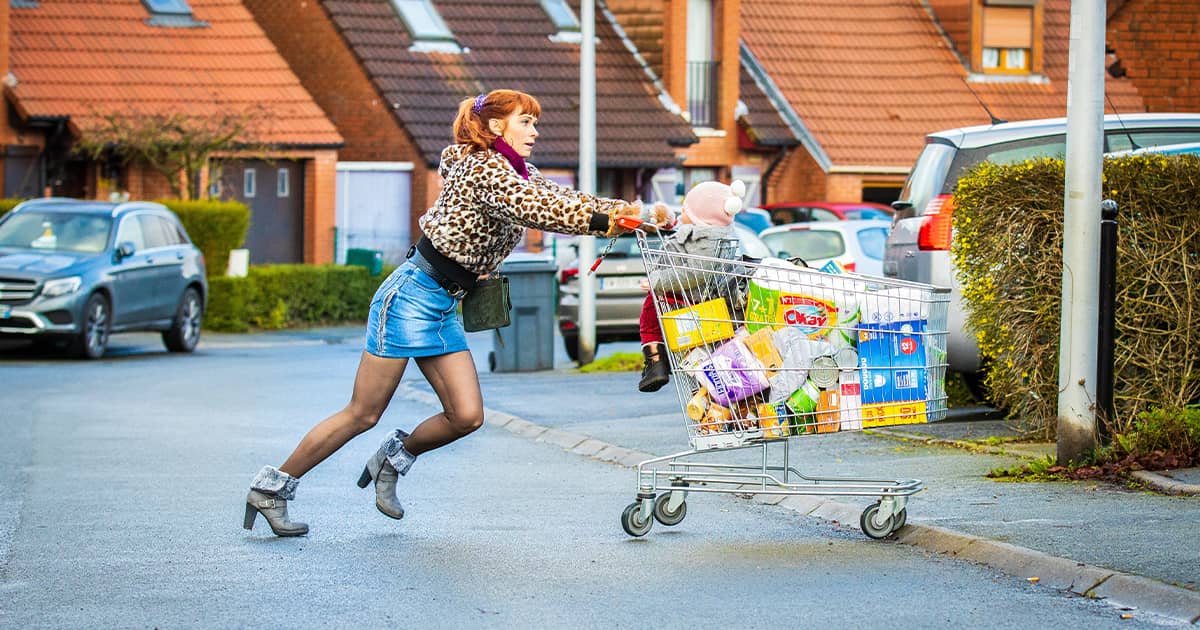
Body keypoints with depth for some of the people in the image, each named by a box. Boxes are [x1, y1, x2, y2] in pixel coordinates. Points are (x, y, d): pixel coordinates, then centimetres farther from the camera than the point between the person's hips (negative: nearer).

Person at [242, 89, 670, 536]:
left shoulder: (519, 175, 12)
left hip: (444, 307, 9)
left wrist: (635, 212, -6)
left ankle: (395, 457, 23)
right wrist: (607, 221, -25)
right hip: (411, 296, -9)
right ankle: (272, 487, 4)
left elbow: (563, 201, 6)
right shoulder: (483, 168, -15)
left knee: (467, 416, -3)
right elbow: (540, 212, -26)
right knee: (363, 415, -6)